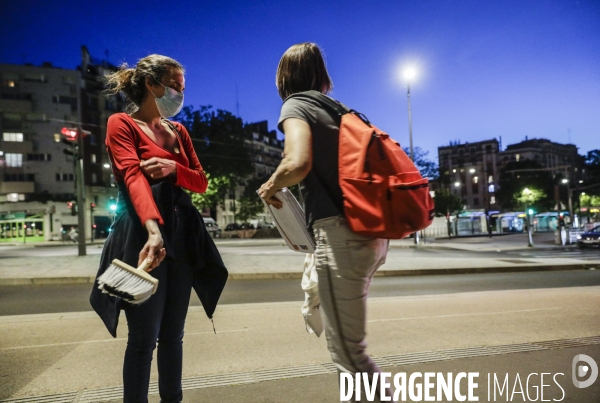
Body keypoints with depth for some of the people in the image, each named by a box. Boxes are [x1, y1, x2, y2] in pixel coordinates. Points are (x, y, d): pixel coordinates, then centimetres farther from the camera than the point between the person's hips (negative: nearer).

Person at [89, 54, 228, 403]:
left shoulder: (178, 130, 17)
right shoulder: (121, 124, -2)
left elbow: (201, 181, 13)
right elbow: (134, 177, -20)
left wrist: (174, 168, -9)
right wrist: (153, 229, -36)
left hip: (182, 235, 6)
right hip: (143, 234, -6)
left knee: (173, 333, 12)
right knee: (144, 337, -2)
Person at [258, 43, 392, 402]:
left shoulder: (296, 104, -1)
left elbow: (298, 163, -21)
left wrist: (270, 187, -1)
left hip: (343, 233, -9)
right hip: (372, 232, 9)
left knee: (347, 350, 1)